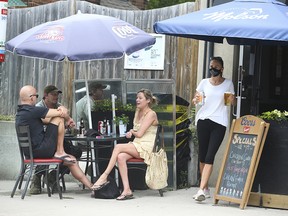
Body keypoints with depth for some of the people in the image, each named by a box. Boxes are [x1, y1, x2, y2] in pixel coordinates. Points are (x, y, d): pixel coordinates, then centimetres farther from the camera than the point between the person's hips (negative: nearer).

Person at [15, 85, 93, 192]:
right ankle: (60, 153, 1)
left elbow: (47, 119, 17)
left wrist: (61, 110, 3)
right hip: (41, 150, -10)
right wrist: (68, 119, 10)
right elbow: (61, 113, -12)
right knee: (59, 119, -5)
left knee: (72, 160, 14)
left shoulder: (19, 113, 14)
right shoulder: (33, 110, -16)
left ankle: (91, 186, 16)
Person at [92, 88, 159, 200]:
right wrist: (131, 132, 2)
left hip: (146, 147, -7)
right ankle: (127, 190, -29)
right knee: (120, 157, -24)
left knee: (118, 147, -24)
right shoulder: (138, 112, 20)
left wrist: (132, 132, 9)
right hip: (136, 145, 7)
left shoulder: (151, 114, -7)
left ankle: (104, 176, -21)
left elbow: (139, 133, -12)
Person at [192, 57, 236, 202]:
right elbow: (195, 99, 15)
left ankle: (201, 190, -18)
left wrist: (232, 100, -7)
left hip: (220, 122, -2)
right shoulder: (204, 83, 9)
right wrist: (196, 100, -8)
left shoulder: (228, 84, 7)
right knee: (202, 155, 4)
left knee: (210, 156, -11)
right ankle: (206, 189, 16)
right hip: (203, 120, 2)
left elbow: (233, 102, 16)